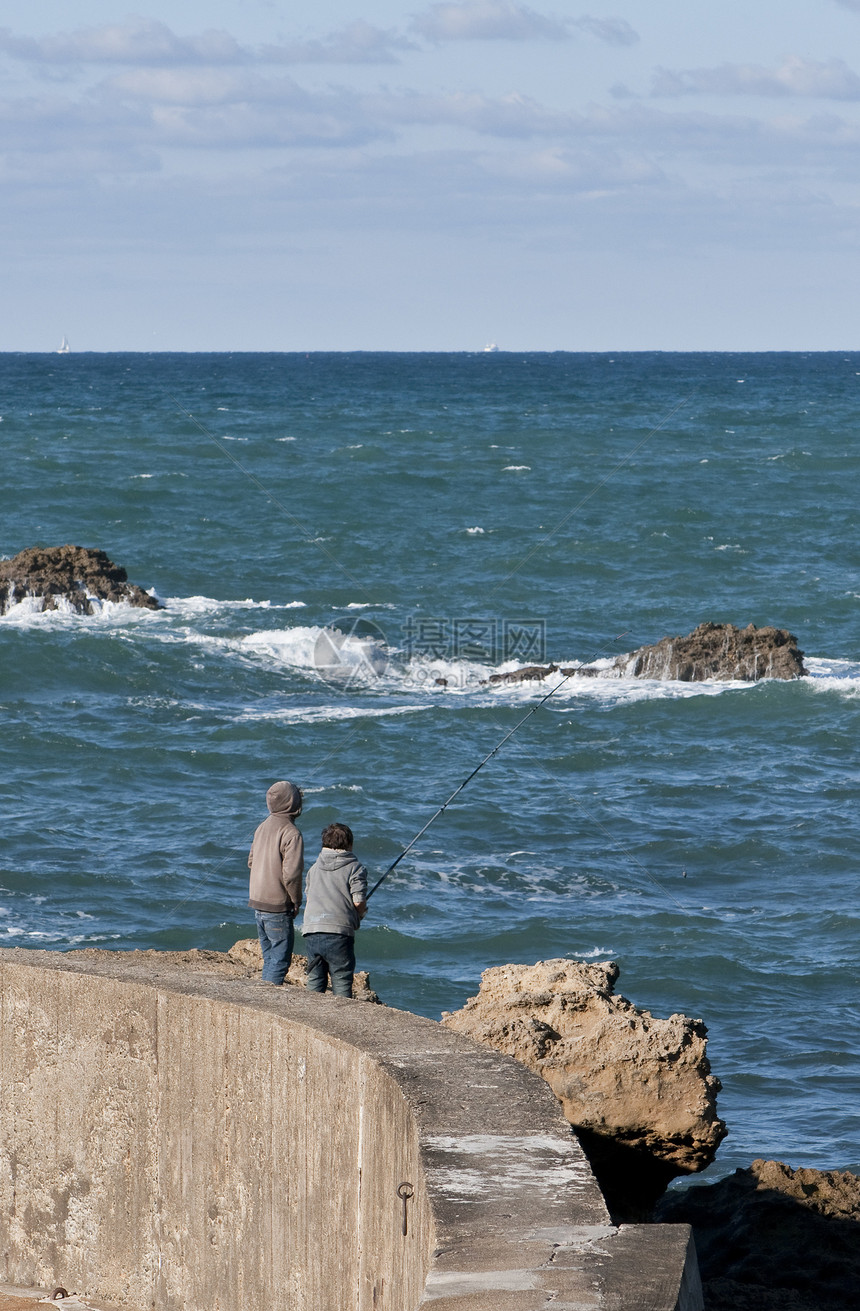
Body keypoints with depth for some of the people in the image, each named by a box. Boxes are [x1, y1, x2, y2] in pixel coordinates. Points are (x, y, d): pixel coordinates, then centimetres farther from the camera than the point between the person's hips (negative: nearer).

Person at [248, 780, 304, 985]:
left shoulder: (262, 828, 8)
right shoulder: (291, 834, -17)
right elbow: (291, 874, -21)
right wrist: (296, 901, -7)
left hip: (257, 902, 8)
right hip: (278, 907, -8)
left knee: (270, 957, 17)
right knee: (280, 959, -2)